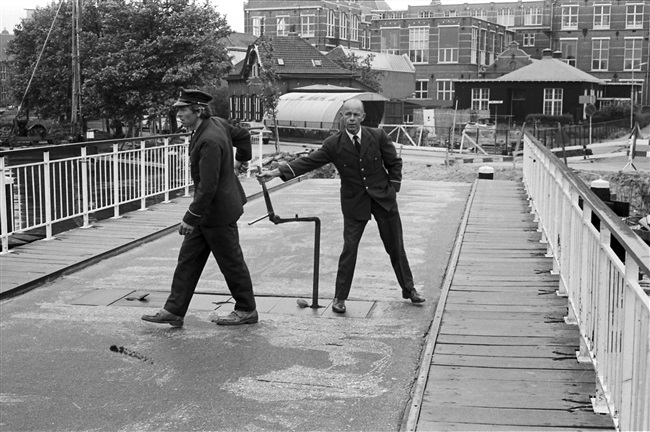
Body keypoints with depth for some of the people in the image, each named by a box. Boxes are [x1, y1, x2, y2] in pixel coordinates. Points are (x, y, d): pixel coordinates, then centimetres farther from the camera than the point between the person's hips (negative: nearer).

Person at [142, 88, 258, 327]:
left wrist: (191, 218, -22)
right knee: (188, 259, 10)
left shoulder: (209, 141, -27)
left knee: (232, 263, 5)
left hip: (218, 211, -10)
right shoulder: (216, 123, 2)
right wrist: (242, 159, 38)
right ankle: (174, 310, 14)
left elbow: (207, 187, -28)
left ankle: (246, 310, 21)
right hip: (207, 211, 10)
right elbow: (243, 134, 20)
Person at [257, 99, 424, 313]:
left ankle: (409, 289, 28)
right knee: (349, 249, -5)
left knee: (396, 247, 10)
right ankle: (340, 297, 8)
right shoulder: (334, 144, -9)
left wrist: (393, 190, -3)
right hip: (354, 203, -1)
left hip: (383, 199, 1)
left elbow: (394, 163, 3)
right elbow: (308, 162, -13)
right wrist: (276, 172, -22)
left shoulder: (378, 136, -7)